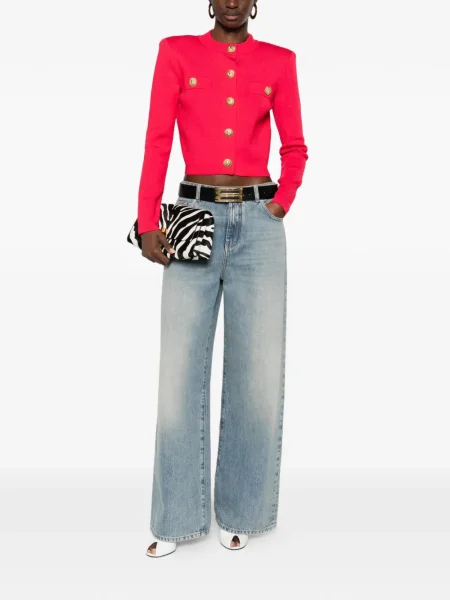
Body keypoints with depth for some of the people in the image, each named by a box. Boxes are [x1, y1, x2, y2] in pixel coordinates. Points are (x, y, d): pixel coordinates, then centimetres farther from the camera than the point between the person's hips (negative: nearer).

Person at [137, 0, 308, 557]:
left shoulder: (279, 61, 13)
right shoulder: (176, 52, 9)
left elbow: (295, 147, 15)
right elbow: (157, 141, 1)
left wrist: (280, 206, 0)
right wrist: (147, 223, -7)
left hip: (259, 223, 1)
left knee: (258, 368, 0)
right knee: (180, 365, -3)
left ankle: (240, 510, 17)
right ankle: (178, 516, 12)